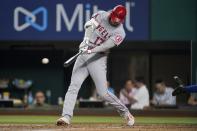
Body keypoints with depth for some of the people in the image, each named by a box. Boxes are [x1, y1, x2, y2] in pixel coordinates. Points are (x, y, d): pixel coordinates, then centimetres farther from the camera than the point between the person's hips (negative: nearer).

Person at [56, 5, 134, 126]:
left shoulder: (120, 33, -10)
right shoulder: (102, 15, 3)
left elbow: (106, 45, -21)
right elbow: (89, 24, 0)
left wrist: (91, 50, -36)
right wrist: (87, 40, -18)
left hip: (98, 58, -4)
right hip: (83, 55, 4)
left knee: (103, 93, -7)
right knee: (73, 87, -8)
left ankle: (126, 113, 11)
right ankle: (66, 116, -13)